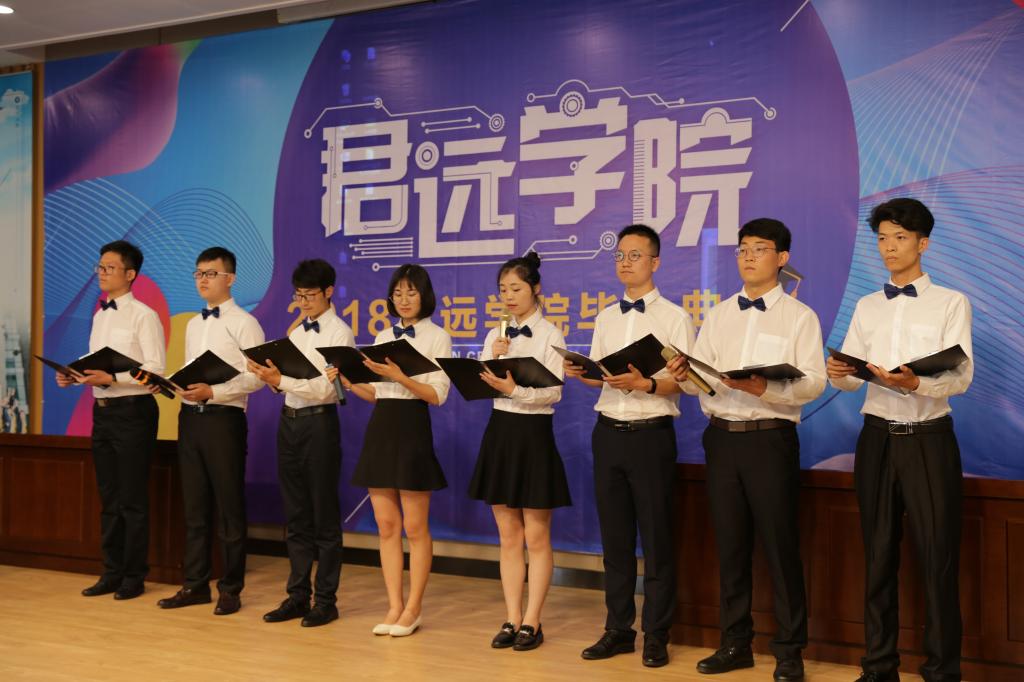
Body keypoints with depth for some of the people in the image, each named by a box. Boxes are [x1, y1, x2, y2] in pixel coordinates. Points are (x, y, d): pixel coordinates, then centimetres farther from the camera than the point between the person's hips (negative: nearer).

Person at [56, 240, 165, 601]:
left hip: (132, 411, -8)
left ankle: (134, 577, 11)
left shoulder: (144, 315, -10)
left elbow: (156, 369, -17)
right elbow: (96, 367, 19)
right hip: (102, 411, 8)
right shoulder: (99, 316, 14)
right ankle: (112, 572, 23)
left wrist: (111, 378, -26)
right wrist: (75, 377, -1)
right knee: (109, 498, 13)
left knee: (132, 499, 0)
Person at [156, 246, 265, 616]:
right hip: (190, 417, 7)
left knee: (229, 507, 0)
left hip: (223, 418, -7)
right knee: (194, 505, 11)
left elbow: (255, 377, -13)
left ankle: (230, 589, 9)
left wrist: (212, 392, -21)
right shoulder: (193, 325, 17)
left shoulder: (243, 323, -5)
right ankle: (195, 584, 19)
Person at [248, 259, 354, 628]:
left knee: (324, 516, 1)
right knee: (296, 515, 12)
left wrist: (282, 380, -24)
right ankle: (297, 595, 20)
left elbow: (326, 387, -16)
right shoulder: (295, 333, 15)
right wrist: (270, 377, -9)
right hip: (289, 420, 7)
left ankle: (326, 600, 10)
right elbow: (287, 381, 11)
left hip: (319, 422, -7)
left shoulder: (339, 334, -7)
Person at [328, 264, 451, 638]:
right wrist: (350, 383, -3)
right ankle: (394, 606, 14)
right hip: (380, 428, 5)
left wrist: (399, 376, -22)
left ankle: (413, 608, 12)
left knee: (414, 527, 1)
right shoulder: (383, 337, 14)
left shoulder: (437, 337, -1)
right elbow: (377, 393, 15)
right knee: (386, 525, 7)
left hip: (412, 430, -5)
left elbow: (437, 395, -10)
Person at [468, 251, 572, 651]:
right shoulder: (495, 337, 11)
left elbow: (552, 392, -14)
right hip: (499, 432, 5)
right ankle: (511, 619, 16)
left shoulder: (549, 336, -5)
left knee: (536, 537, 2)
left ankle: (531, 622, 9)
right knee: (508, 537, 9)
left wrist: (513, 389, -27)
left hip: (533, 434, -5)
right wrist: (494, 358, -10)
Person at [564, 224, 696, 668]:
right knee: (615, 535, 11)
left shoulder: (673, 317, -4)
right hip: (608, 432, 5)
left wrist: (646, 385, -26)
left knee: (655, 537, 2)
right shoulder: (606, 318, 13)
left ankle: (656, 636, 13)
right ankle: (618, 629, 21)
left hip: (650, 433, -5)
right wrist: (580, 372, -6)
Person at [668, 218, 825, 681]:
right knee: (730, 544, 10)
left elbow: (814, 382, -10)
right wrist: (683, 374, -16)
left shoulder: (800, 316, 0)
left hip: (771, 438, -4)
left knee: (780, 546, 0)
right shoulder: (718, 315, 13)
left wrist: (763, 388, -26)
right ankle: (736, 642, 22)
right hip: (722, 436, 4)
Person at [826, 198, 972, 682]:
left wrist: (915, 384, -30)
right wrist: (838, 374, -17)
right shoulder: (867, 307, 12)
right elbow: (851, 377, 6)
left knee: (938, 559, 0)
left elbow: (961, 377, -11)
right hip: (878, 439, 4)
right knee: (878, 556, 10)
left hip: (929, 440, -4)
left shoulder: (951, 303, 0)